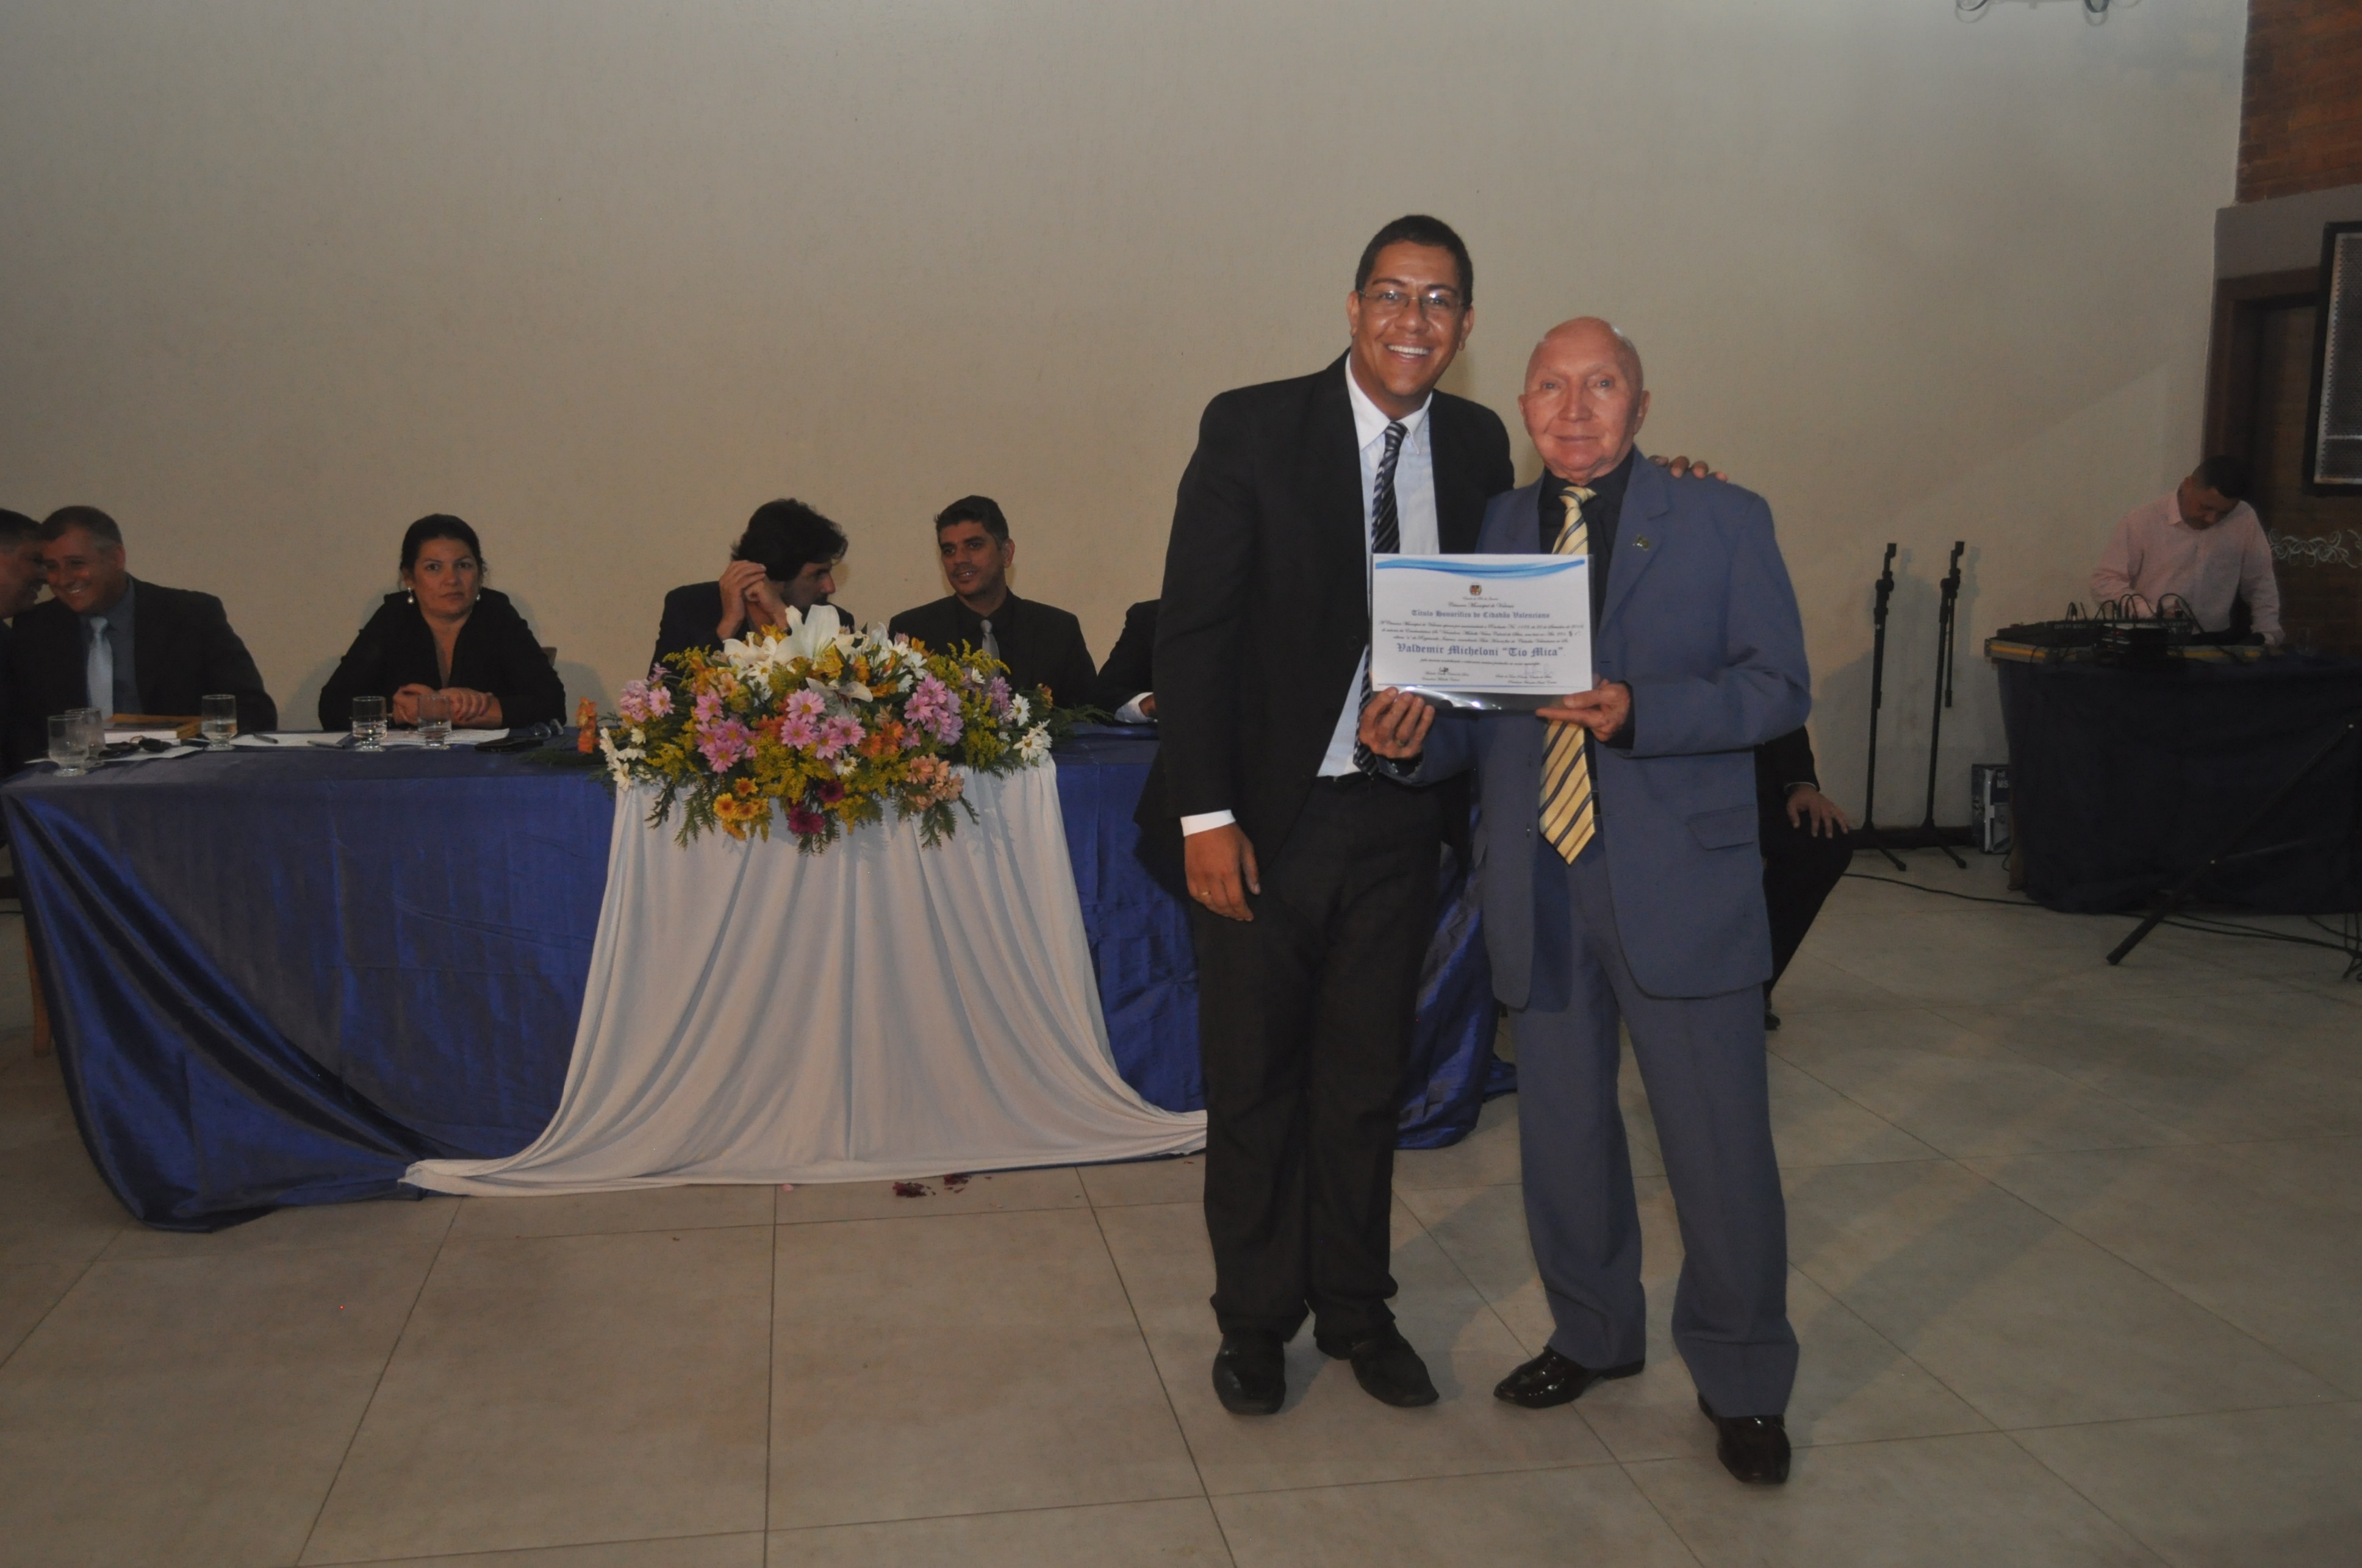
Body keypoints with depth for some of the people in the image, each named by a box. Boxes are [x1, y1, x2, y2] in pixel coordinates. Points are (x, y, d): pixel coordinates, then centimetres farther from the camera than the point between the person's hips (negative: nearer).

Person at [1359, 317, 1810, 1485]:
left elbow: (1779, 686, -5)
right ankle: (1593, 1333, 39)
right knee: (1563, 1139, 16)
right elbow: (1474, 721, 10)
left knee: (1721, 1149, 2)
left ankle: (1741, 1383, 24)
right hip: (1538, 892, 3)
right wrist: (1413, 737, -13)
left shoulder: (1722, 521, 2)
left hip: (1679, 884, -3)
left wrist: (1639, 713, -20)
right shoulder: (1489, 530, 10)